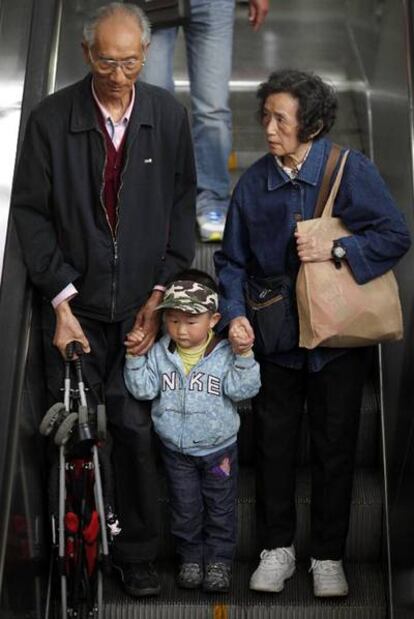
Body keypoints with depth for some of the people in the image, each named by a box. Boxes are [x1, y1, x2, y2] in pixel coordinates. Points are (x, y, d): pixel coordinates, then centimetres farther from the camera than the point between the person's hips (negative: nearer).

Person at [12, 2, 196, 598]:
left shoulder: (169, 115, 1)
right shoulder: (50, 119, -4)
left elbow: (182, 206, 5)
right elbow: (30, 212, -1)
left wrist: (161, 293, -1)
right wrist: (60, 299, -7)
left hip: (144, 303, 1)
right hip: (76, 304, 0)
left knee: (136, 430, 3)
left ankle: (137, 553, 21)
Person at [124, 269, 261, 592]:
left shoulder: (225, 354, -13)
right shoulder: (160, 353, -6)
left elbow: (242, 389, -19)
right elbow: (143, 389, -10)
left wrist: (244, 356, -31)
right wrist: (135, 357, -22)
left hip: (219, 447, -1)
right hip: (176, 449, 2)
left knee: (220, 510, 12)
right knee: (185, 509, 15)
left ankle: (219, 560, 29)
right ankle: (190, 557, 33)